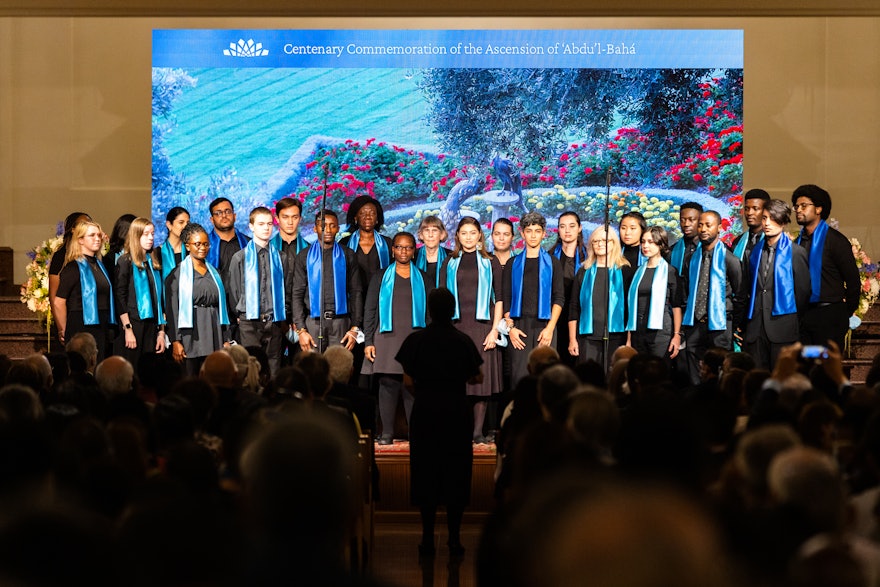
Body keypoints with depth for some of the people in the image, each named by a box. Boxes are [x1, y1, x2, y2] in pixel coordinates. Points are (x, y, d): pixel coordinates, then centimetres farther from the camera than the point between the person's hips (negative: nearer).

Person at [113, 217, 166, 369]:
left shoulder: (153, 263, 16)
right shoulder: (125, 262, -2)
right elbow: (120, 297, -8)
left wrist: (161, 331, 11)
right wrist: (127, 329, -14)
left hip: (152, 326, 6)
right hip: (133, 325, -6)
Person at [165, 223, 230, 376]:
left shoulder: (214, 273, 16)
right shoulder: (178, 273, 1)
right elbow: (172, 309, -5)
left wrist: (226, 339, 10)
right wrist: (175, 341, -14)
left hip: (214, 333, 4)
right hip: (190, 336, -4)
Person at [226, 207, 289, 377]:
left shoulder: (279, 257, 10)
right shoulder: (240, 258, 4)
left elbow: (288, 287, 13)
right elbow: (232, 290, 6)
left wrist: (283, 316, 6)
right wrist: (238, 316, 1)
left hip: (274, 322, 2)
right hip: (249, 321, -2)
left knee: (273, 368, 3)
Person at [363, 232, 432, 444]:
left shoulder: (423, 280, 13)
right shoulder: (381, 278, 12)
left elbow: (431, 314, 12)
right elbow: (370, 311, 9)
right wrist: (368, 342, 0)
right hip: (387, 339, 0)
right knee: (388, 385, -4)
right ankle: (387, 433, 1)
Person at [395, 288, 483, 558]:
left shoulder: (415, 340, -5)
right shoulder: (463, 341, -4)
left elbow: (408, 381, -4)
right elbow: (477, 377, 4)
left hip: (425, 413, 0)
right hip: (456, 413, 0)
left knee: (426, 474, 7)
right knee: (456, 474, 6)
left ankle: (428, 538, 7)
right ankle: (454, 539, 6)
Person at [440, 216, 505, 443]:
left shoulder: (490, 262, 8)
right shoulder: (449, 263, 12)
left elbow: (499, 298, 4)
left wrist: (495, 329, -6)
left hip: (482, 325, -1)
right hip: (456, 325, 1)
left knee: (481, 377, -2)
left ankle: (478, 431, 3)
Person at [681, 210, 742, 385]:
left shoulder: (728, 258, -5)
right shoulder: (694, 258, 10)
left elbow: (740, 292, -2)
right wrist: (688, 315, 12)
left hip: (719, 325, -5)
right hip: (695, 324, 5)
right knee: (695, 379, 7)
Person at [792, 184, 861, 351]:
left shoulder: (835, 240, -5)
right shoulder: (798, 242, 12)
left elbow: (853, 279, -4)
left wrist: (847, 312, 2)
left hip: (829, 317, -6)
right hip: (802, 316, 6)